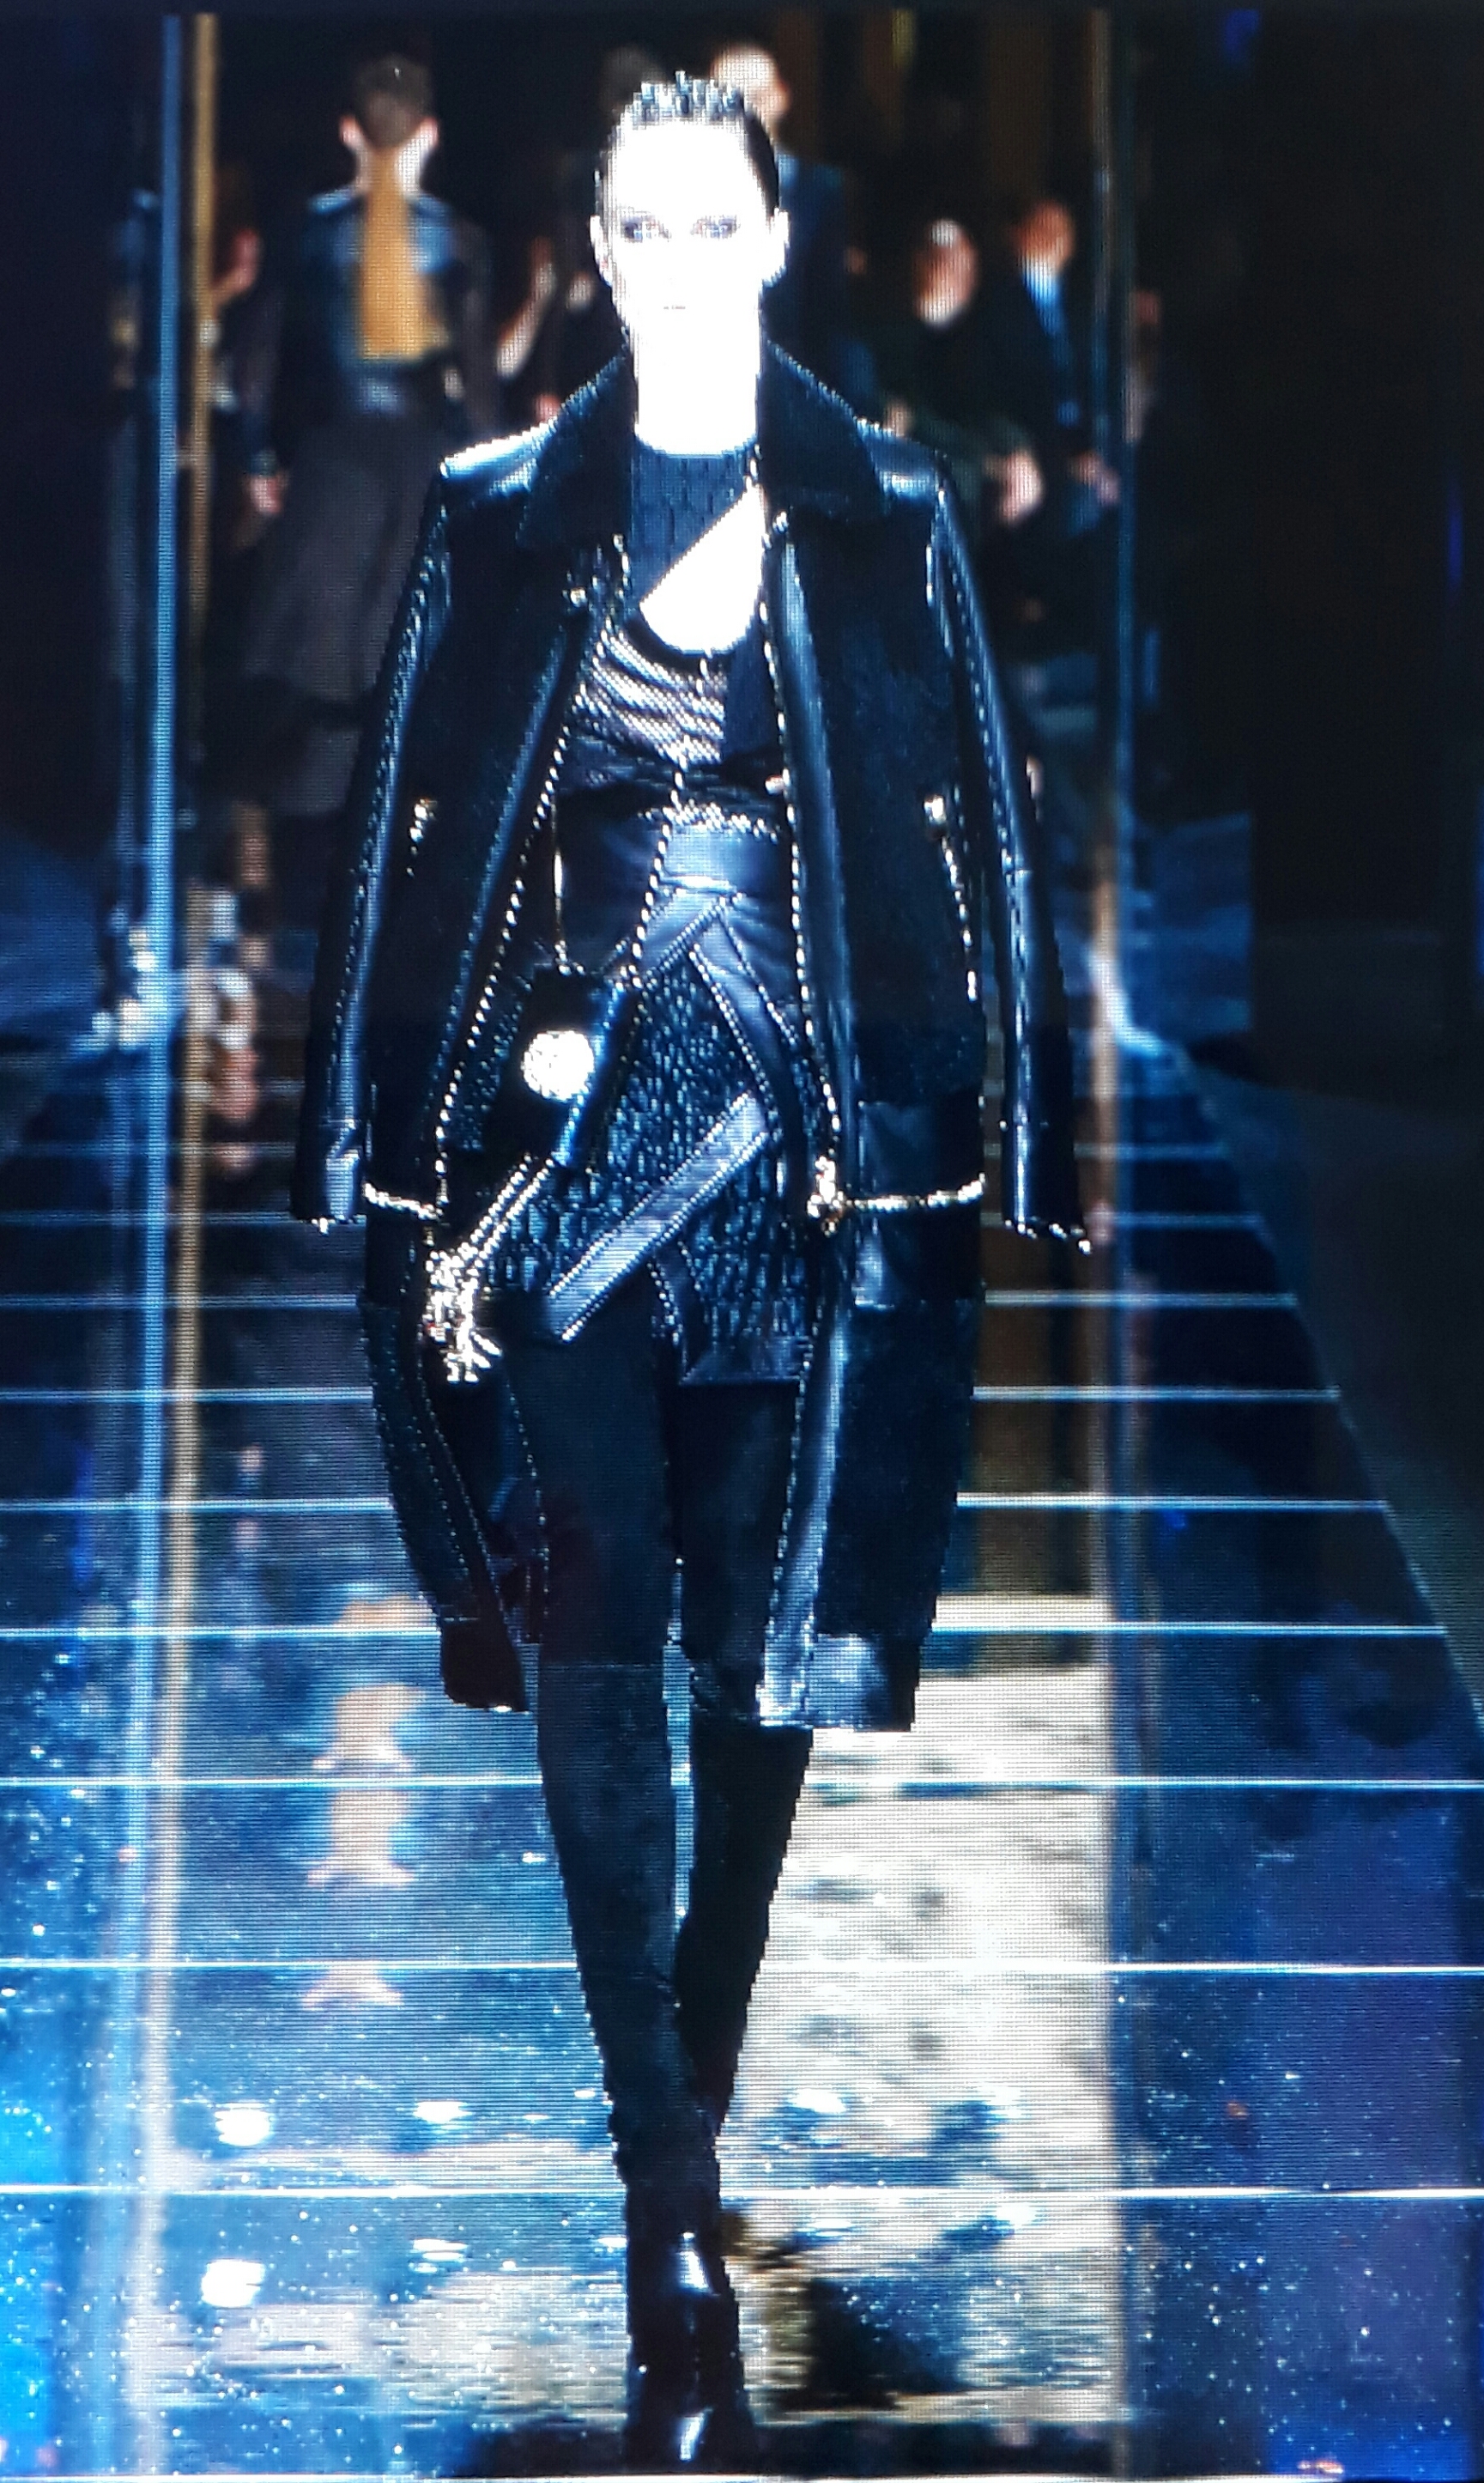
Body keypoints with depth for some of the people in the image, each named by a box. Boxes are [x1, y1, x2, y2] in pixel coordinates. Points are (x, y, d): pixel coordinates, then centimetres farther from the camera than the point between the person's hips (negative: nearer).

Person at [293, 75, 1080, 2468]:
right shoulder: (503, 517, 6)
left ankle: (689, 2115, 26)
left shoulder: (885, 522, 5)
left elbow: (976, 831, 5)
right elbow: (416, 825, 6)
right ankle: (676, 2233, -5)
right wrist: (400, 1145, 1)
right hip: (560, 1132, 0)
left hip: (811, 1141, 0)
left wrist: (1009, 1131, 0)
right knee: (595, 1655, -6)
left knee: (767, 1643, 6)